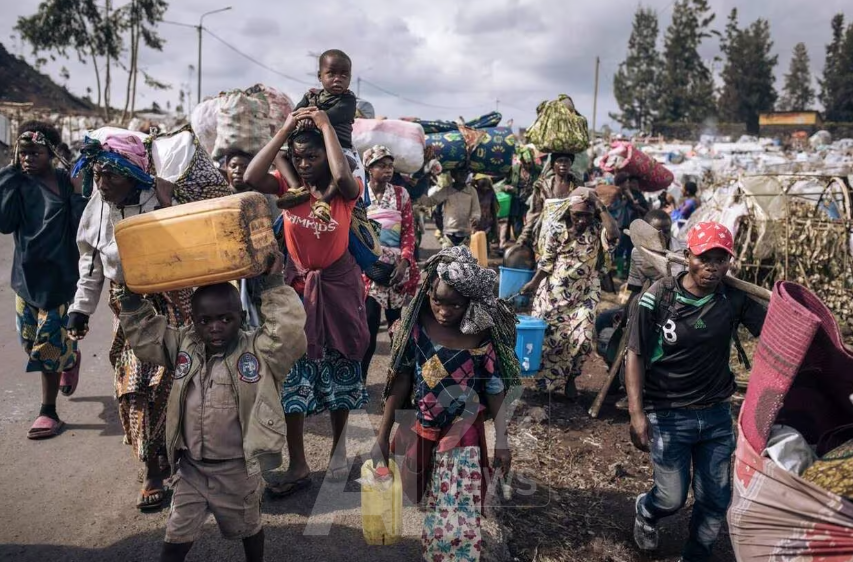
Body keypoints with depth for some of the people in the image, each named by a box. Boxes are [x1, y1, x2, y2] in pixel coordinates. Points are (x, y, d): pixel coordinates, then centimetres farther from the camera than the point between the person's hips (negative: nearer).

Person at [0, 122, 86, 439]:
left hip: (58, 275, -5)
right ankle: (70, 359, 46)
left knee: (48, 346, 0)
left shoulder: (66, 182, -9)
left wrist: (79, 192, -25)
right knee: (31, 341, 16)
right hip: (26, 274, 5)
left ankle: (48, 411, 14)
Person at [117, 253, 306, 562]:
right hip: (190, 467, 3)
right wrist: (132, 298, -10)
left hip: (237, 469, -3)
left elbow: (290, 334, -33)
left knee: (248, 528, 23)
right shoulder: (184, 345, -3)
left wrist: (273, 287, -35)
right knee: (177, 536, 16)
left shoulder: (259, 350, -17)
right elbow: (144, 336, 4)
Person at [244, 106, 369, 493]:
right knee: (293, 375, 3)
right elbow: (250, 177, -22)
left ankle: (338, 446, 35)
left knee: (340, 371, 13)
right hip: (297, 286, 2)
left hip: (337, 286, -2)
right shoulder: (288, 186, -3)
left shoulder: (344, 192, -10)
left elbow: (342, 174, -34)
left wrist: (326, 125, -21)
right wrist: (285, 130, -18)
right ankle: (298, 466, 15)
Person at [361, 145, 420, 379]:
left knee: (396, 318, 10)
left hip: (397, 264, 2)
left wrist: (404, 262, -10)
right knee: (369, 321, -6)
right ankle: (360, 377, 5)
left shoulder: (401, 194, 4)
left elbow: (409, 231, 2)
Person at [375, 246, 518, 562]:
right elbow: (400, 382, -5)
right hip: (420, 431, 2)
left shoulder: (483, 336, -15)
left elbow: (495, 391, -6)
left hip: (463, 435, -2)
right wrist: (383, 435, -2)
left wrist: (501, 441, -5)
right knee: (436, 507, 19)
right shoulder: (415, 327, -12)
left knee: (458, 518, -5)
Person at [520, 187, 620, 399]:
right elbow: (547, 262, 0)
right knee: (546, 336, 8)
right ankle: (545, 378, 32)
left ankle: (570, 379, 15)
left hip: (584, 295, -1)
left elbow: (614, 236, -33)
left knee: (582, 339, -9)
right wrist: (534, 283, -3)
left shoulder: (597, 229, -10)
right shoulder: (556, 229, -7)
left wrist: (601, 207, -26)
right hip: (554, 292, 1)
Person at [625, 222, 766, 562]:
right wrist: (636, 413, -17)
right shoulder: (658, 298, -13)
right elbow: (636, 356, -10)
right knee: (673, 498, 4)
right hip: (667, 416, -3)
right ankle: (645, 512, 41)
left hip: (717, 415, 3)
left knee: (716, 500, 11)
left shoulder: (735, 299, -4)